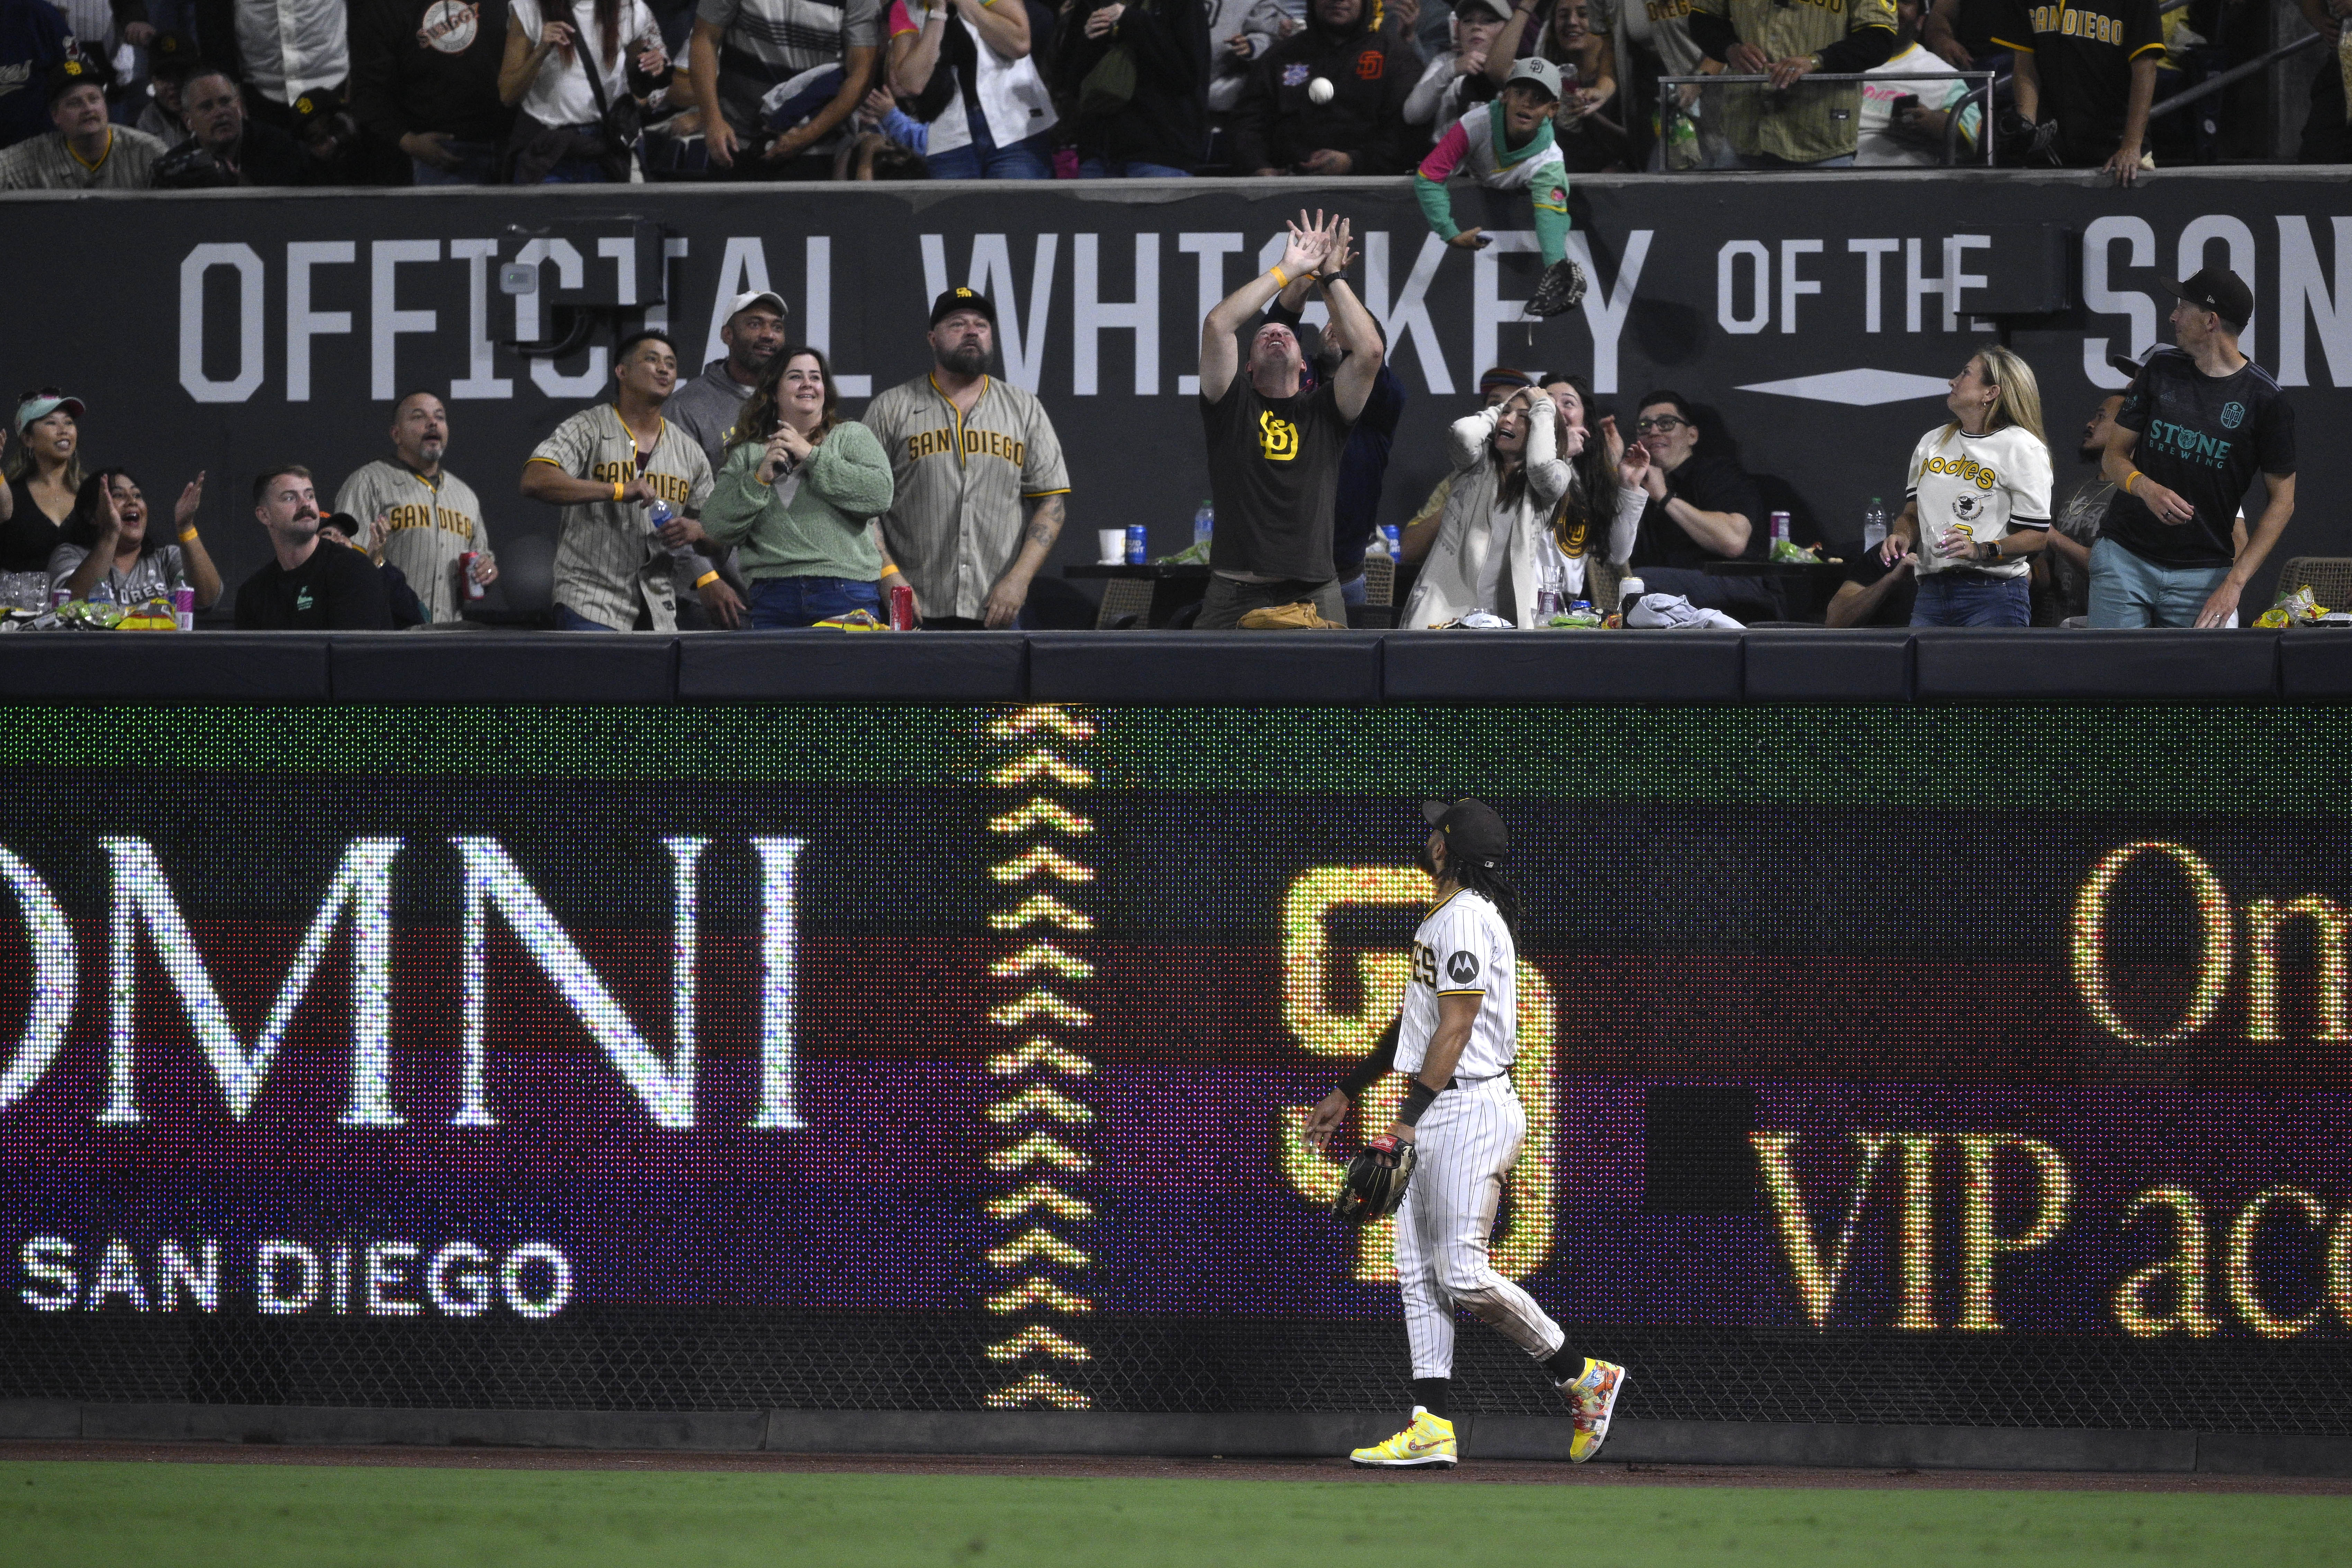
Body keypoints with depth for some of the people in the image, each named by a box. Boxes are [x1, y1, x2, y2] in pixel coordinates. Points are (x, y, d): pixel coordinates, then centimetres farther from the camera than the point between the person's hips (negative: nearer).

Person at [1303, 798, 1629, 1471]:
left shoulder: (1468, 918, -13)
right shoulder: (1441, 919, 20)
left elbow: (1454, 1031, -20)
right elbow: (1413, 1026, 29)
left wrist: (1408, 1121, -25)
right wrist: (1346, 1094, 31)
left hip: (1471, 1108, -10)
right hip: (1435, 1116, 10)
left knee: (1463, 1273, -14)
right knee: (1419, 1275, 4)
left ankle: (1584, 1378, -3)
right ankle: (1433, 1427, 2)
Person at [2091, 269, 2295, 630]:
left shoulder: (2266, 400, -4)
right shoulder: (2161, 369, 6)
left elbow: (2282, 499, -2)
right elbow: (2114, 457, 10)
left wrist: (2235, 583, -11)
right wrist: (2147, 489, -16)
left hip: (2203, 572, -2)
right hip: (2124, 559, 2)